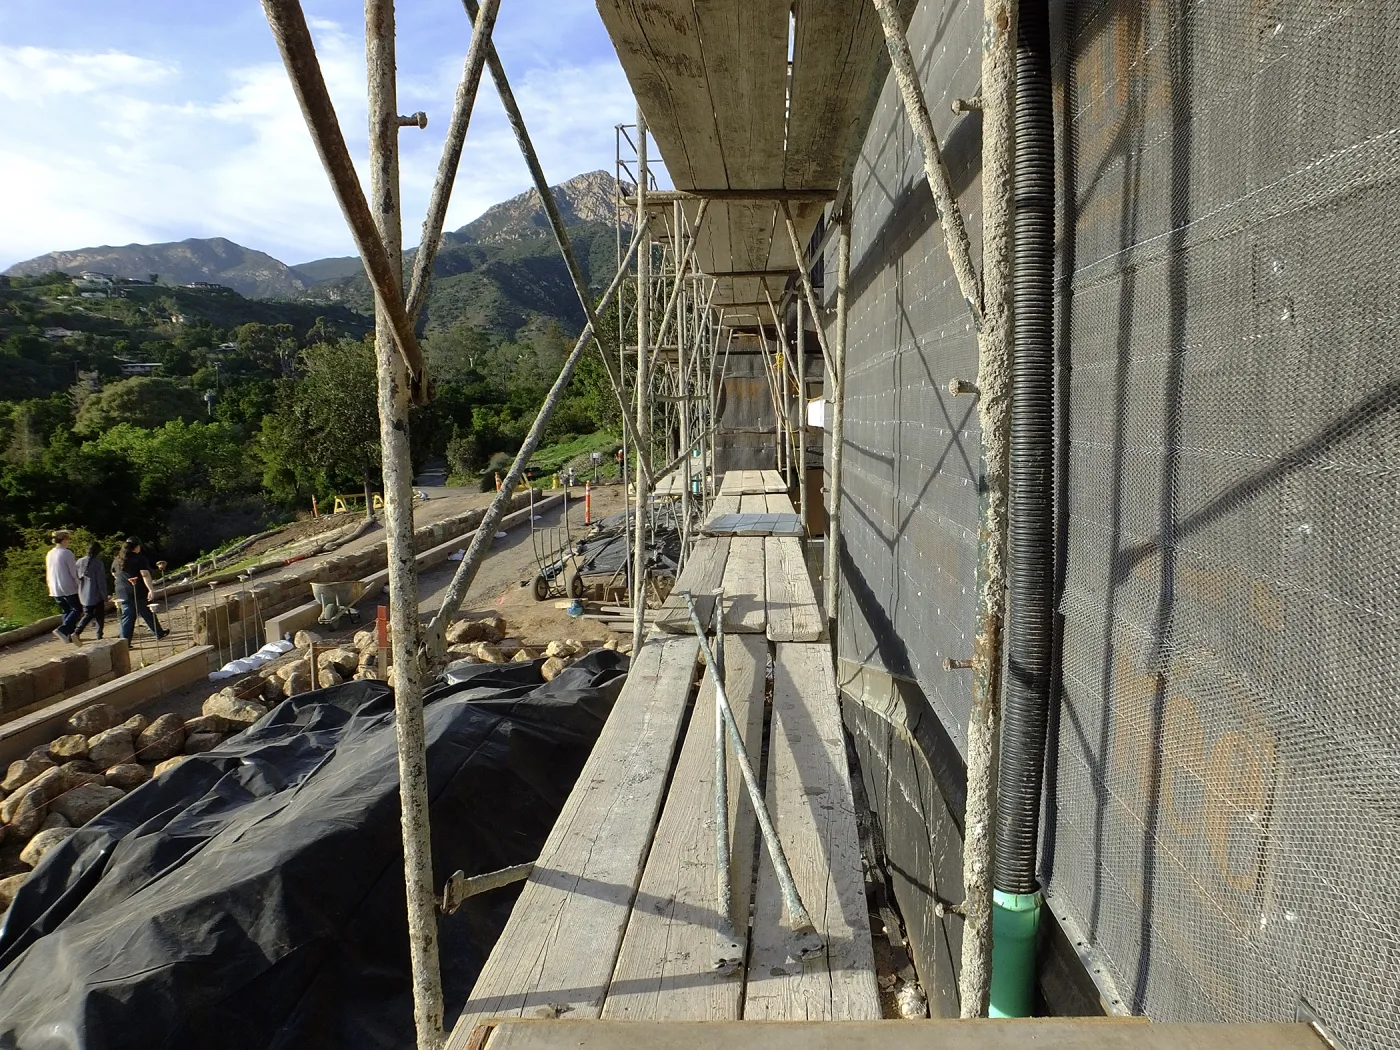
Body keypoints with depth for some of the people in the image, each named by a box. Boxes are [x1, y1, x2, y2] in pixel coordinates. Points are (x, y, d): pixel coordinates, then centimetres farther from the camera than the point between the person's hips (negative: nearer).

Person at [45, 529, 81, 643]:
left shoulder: (49, 554, 9)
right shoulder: (67, 553, -13)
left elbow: (48, 573, 16)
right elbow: (74, 572, -13)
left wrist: (51, 587, 24)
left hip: (55, 590, 7)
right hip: (68, 588, -7)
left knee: (66, 611, 15)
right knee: (77, 609, 2)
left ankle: (68, 635, 11)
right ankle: (62, 629, -14)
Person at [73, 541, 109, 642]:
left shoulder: (79, 562, 3)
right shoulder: (98, 564, -14)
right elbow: (102, 583, -14)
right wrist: (105, 598, -9)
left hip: (83, 595, 5)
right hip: (96, 596, -5)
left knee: (88, 615, 15)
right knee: (99, 617, 9)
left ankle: (77, 632, -4)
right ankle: (99, 637, 11)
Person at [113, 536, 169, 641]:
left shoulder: (117, 560, 10)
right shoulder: (140, 559, -10)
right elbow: (145, 575, -20)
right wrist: (151, 589, -27)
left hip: (123, 594, 5)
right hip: (139, 593, -5)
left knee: (127, 618, 6)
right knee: (149, 615, 10)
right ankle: (159, 634, 23)